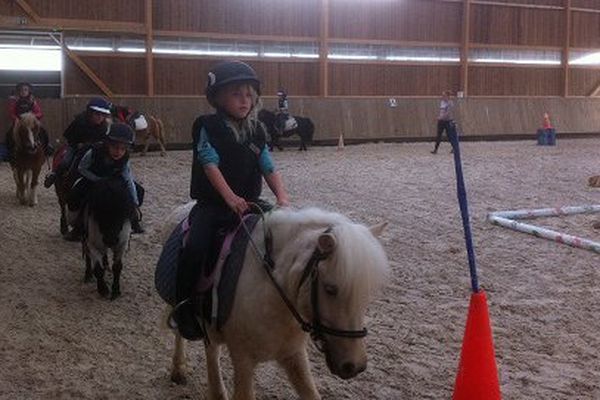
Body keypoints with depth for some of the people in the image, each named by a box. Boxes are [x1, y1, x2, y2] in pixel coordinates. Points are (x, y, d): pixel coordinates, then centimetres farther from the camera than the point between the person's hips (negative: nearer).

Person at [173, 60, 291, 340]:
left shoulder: (256, 131, 9)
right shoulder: (208, 127, -4)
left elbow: (269, 169, 6)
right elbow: (210, 164, -15)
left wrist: (282, 197, -13)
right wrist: (230, 197, -29)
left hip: (249, 204, 4)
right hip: (212, 204, -4)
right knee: (196, 249, -26)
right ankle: (184, 306, -8)